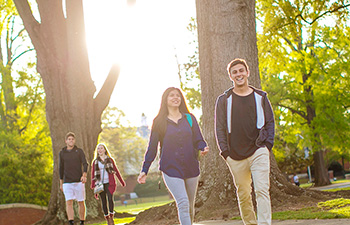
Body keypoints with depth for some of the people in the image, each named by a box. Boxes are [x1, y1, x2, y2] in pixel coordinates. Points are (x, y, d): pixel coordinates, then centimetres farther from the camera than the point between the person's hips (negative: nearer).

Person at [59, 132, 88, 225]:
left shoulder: (79, 151, 3)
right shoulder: (62, 153, 9)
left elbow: (85, 164, -6)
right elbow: (61, 168, 16)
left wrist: (84, 175, -25)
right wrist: (61, 183, 16)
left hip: (79, 181, -1)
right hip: (67, 182, 1)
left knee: (81, 203, 4)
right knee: (69, 202, -13)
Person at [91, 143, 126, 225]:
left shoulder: (110, 160, 8)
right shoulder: (95, 162, 9)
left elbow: (116, 171, 13)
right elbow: (93, 174, 10)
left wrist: (122, 181, 15)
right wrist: (93, 186, 4)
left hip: (109, 183, -1)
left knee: (110, 199, -18)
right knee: (103, 201, 0)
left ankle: (111, 217, -8)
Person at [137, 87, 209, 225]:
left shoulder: (189, 118, 10)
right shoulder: (159, 121, 5)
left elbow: (198, 140, 8)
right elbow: (152, 147, 6)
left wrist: (203, 148, -16)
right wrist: (144, 170, 2)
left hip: (191, 167, 3)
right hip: (170, 169, -3)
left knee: (190, 206, 10)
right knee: (183, 203, -17)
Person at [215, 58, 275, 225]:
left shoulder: (260, 97, 10)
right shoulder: (224, 100, 7)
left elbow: (270, 122, 12)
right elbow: (220, 128, 6)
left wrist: (267, 144, -1)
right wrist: (225, 152, -3)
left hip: (259, 152, -1)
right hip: (235, 156, 1)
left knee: (262, 190, -14)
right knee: (243, 194, 7)